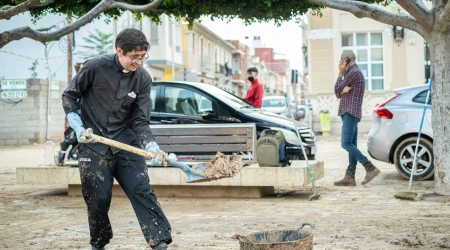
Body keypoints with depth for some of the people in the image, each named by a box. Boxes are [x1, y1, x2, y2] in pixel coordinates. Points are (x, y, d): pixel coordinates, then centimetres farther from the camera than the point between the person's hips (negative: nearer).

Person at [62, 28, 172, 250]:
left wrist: (152, 146, -19)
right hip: (93, 144, -2)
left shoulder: (143, 78, -4)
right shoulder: (94, 68, -12)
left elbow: (140, 121, -3)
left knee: (142, 191, -7)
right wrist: (77, 126, -10)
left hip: (126, 142, 2)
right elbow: (69, 96, 2)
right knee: (99, 199, 1)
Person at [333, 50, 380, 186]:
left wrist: (340, 73, 2)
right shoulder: (353, 72, 22)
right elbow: (338, 94, 15)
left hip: (350, 113, -10)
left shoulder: (354, 72, -11)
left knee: (346, 144, -17)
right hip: (349, 114, 10)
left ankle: (370, 168, -18)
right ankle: (350, 177, 1)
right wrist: (343, 90, -7)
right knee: (351, 145, 4)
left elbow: (337, 90, -8)